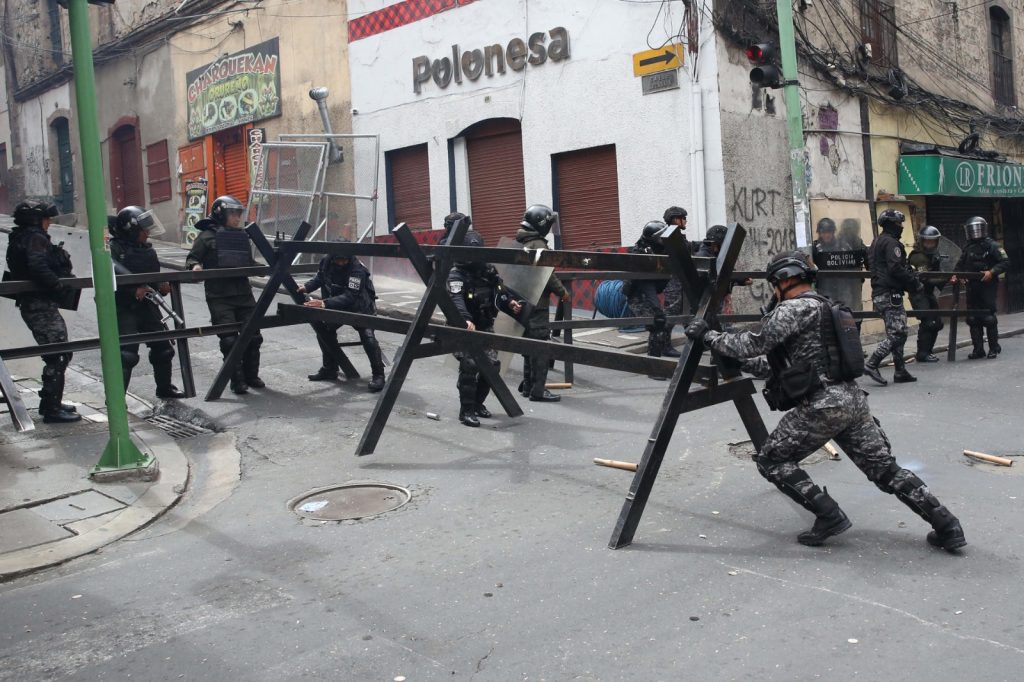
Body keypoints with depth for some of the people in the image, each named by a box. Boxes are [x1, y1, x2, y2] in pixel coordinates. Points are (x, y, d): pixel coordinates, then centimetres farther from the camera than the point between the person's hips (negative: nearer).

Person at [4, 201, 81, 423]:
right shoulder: (35, 239, -13)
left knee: (59, 354, 18)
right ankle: (52, 410, -5)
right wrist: (61, 288, -24)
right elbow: (38, 268, -28)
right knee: (58, 356, -8)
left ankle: (50, 402, 27)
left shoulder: (22, 239, 18)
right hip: (41, 306, -10)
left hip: (37, 305, 10)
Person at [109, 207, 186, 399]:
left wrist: (162, 286, -5)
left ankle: (164, 388, 34)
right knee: (126, 354, -15)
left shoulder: (148, 250, 10)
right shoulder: (114, 249, -11)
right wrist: (134, 291, -28)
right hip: (124, 309, -7)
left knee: (163, 348, 15)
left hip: (147, 307, 7)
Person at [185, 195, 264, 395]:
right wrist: (195, 265, -19)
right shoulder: (207, 236, 2)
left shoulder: (242, 236, 18)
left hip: (243, 294, 5)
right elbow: (192, 258, 2)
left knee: (253, 336, 4)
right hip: (219, 297, -5)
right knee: (230, 339, -9)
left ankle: (251, 376, 20)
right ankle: (237, 381, 0)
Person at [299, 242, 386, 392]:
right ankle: (330, 369, 15)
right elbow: (319, 277, 10)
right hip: (337, 306, 7)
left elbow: (349, 297, -40)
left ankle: (378, 375, -12)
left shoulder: (357, 270, -32)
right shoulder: (326, 261, -12)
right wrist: (307, 287, -9)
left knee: (367, 336, -25)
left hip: (360, 308, -7)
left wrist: (325, 303, -49)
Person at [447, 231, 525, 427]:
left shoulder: (489, 270, 5)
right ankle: (466, 410, -7)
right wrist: (466, 320, -48)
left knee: (492, 364, 0)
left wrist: (510, 302, -17)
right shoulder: (456, 273, -14)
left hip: (485, 326, 6)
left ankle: (478, 403, 22)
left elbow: (499, 292, 6)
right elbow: (456, 299, -30)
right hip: (463, 328, -6)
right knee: (469, 365, -18)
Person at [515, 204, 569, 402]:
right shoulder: (538, 245, -16)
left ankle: (528, 385, 23)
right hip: (537, 302, -10)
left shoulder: (522, 243, 12)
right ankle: (538, 390, -6)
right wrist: (562, 291, -6)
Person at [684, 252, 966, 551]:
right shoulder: (820, 306, 24)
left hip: (822, 405, -9)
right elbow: (782, 365, 28)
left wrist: (708, 336, -2)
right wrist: (741, 362, 28)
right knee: (886, 469, 14)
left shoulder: (793, 308, -7)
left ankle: (829, 517, -1)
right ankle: (947, 526, 12)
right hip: (852, 400, 9)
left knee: (771, 460, 4)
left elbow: (755, 344, -12)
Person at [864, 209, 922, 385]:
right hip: (890, 294, -10)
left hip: (879, 294, 10)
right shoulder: (891, 243, -12)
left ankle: (900, 372, 13)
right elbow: (896, 269, -22)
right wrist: (915, 283, -11)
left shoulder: (877, 242, 19)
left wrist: (911, 275, 18)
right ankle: (871, 364, -12)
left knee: (897, 332, 12)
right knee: (897, 333, -9)